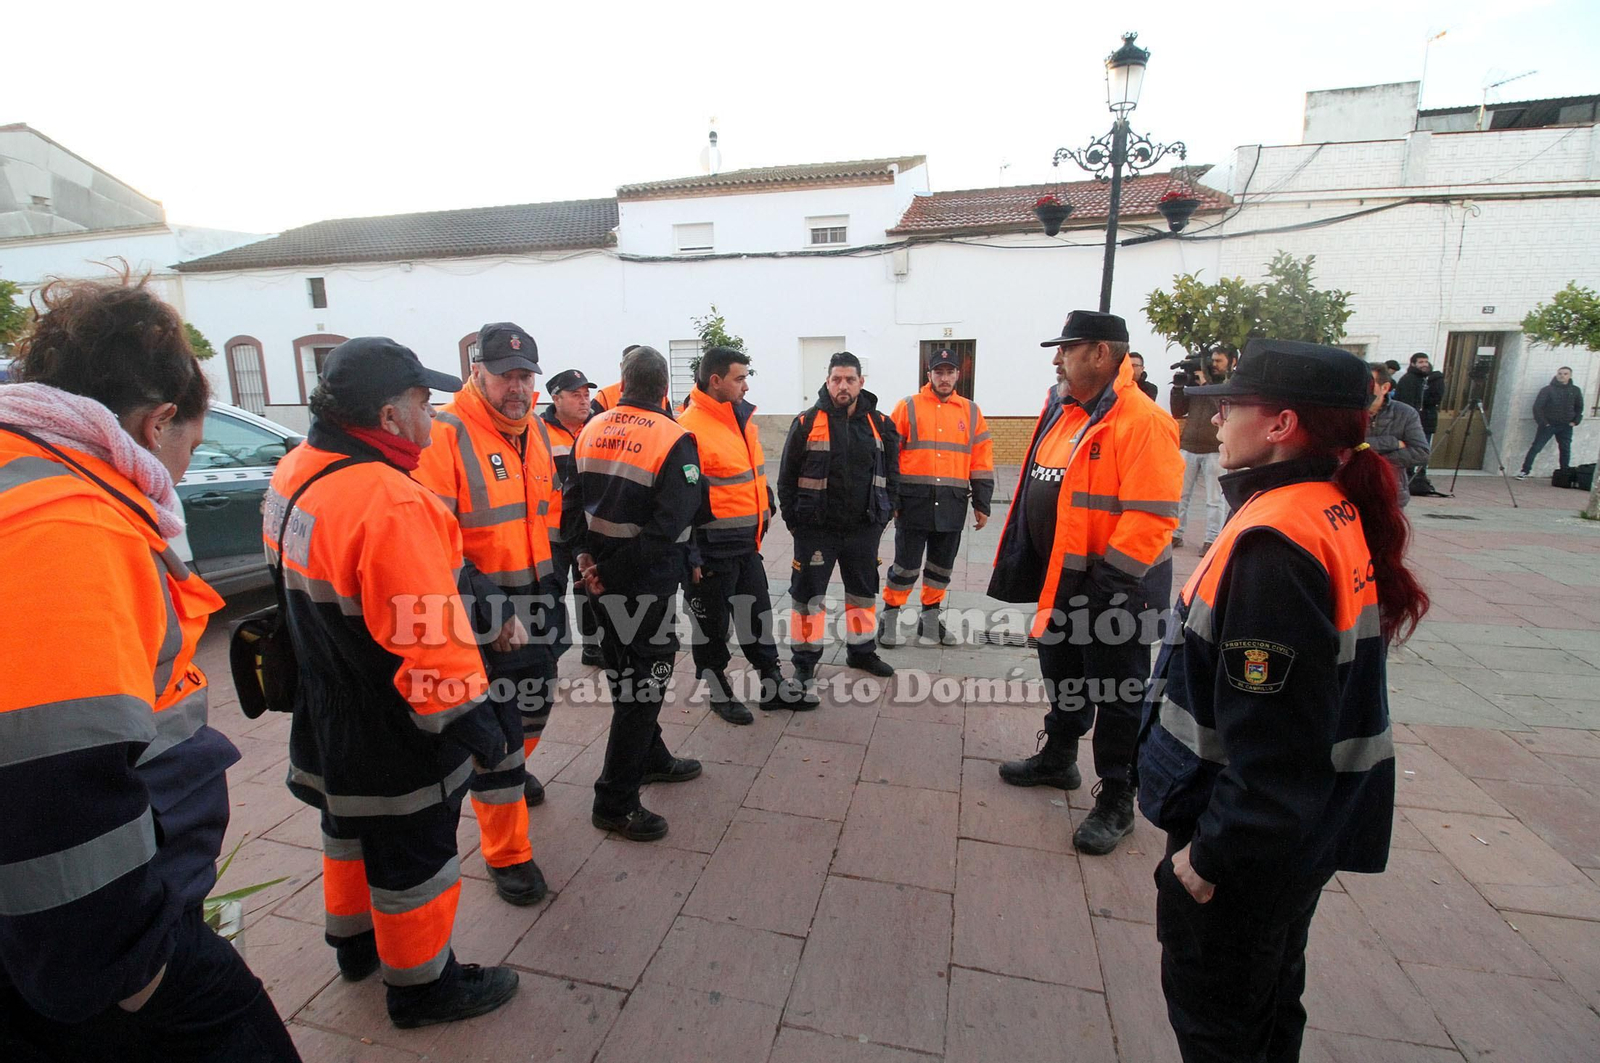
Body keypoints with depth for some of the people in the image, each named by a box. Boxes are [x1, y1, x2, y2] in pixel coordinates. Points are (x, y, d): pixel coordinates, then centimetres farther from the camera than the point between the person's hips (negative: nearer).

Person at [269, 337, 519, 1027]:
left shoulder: (296, 473, 0)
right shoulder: (391, 504, -32)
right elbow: (429, 641, -31)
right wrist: (479, 728, -20)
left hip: (326, 718, 9)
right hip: (392, 740, -9)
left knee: (352, 830, 28)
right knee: (411, 860, 12)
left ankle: (356, 943, 52)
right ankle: (420, 984, 34)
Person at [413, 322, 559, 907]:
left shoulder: (537, 431, 7)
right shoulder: (445, 434, -16)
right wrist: (487, 612, -19)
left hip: (537, 601, 7)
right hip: (482, 609, -7)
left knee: (534, 704, 24)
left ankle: (514, 771, 54)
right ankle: (507, 856, 18)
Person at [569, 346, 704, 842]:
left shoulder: (591, 430, 4)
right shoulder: (674, 440, -15)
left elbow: (573, 500, 4)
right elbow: (667, 527, -22)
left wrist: (585, 553, -2)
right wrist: (609, 571, -16)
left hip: (604, 582, 7)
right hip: (648, 584, -7)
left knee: (627, 674, 20)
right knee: (643, 684, 4)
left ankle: (651, 758, 40)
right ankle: (615, 802, 12)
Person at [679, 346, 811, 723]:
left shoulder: (743, 417, 9)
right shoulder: (690, 428, -18)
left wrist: (766, 504, 16)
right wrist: (690, 556, -18)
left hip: (747, 542, 8)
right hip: (711, 549, -8)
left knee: (757, 615, 17)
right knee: (711, 624, 9)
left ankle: (773, 687, 31)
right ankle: (719, 693, 27)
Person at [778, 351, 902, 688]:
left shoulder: (880, 425, 2)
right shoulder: (807, 423, -6)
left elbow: (891, 474, 9)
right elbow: (787, 476, -2)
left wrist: (882, 516, 4)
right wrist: (793, 520, -4)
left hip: (863, 530, 3)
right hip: (815, 529, -3)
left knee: (863, 592, 17)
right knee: (808, 595, 4)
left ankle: (862, 651, 37)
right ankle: (805, 662, 20)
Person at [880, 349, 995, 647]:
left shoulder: (971, 412, 10)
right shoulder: (908, 407, 1)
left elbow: (981, 461, 10)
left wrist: (982, 504, 7)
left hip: (952, 504, 3)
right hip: (914, 500, -3)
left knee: (942, 566, 13)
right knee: (906, 564, 1)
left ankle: (930, 620, 28)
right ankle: (890, 618, 17)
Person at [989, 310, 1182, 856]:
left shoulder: (1142, 421, -19)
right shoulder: (1061, 410, 8)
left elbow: (1150, 516, -24)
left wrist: (1109, 580, -23)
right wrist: (1023, 563, 14)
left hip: (1115, 587, -8)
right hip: (1058, 578, 9)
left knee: (1116, 696, 7)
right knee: (1062, 676, 24)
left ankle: (1116, 800, 25)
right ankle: (1058, 759, 45)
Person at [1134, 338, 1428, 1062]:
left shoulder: (1275, 540, -29)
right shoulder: (1338, 514, 2)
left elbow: (1271, 737, -28)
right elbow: (1313, 691, 10)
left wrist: (1211, 852, -17)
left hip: (1250, 843, -9)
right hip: (1305, 831, 9)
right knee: (1267, 996, 29)